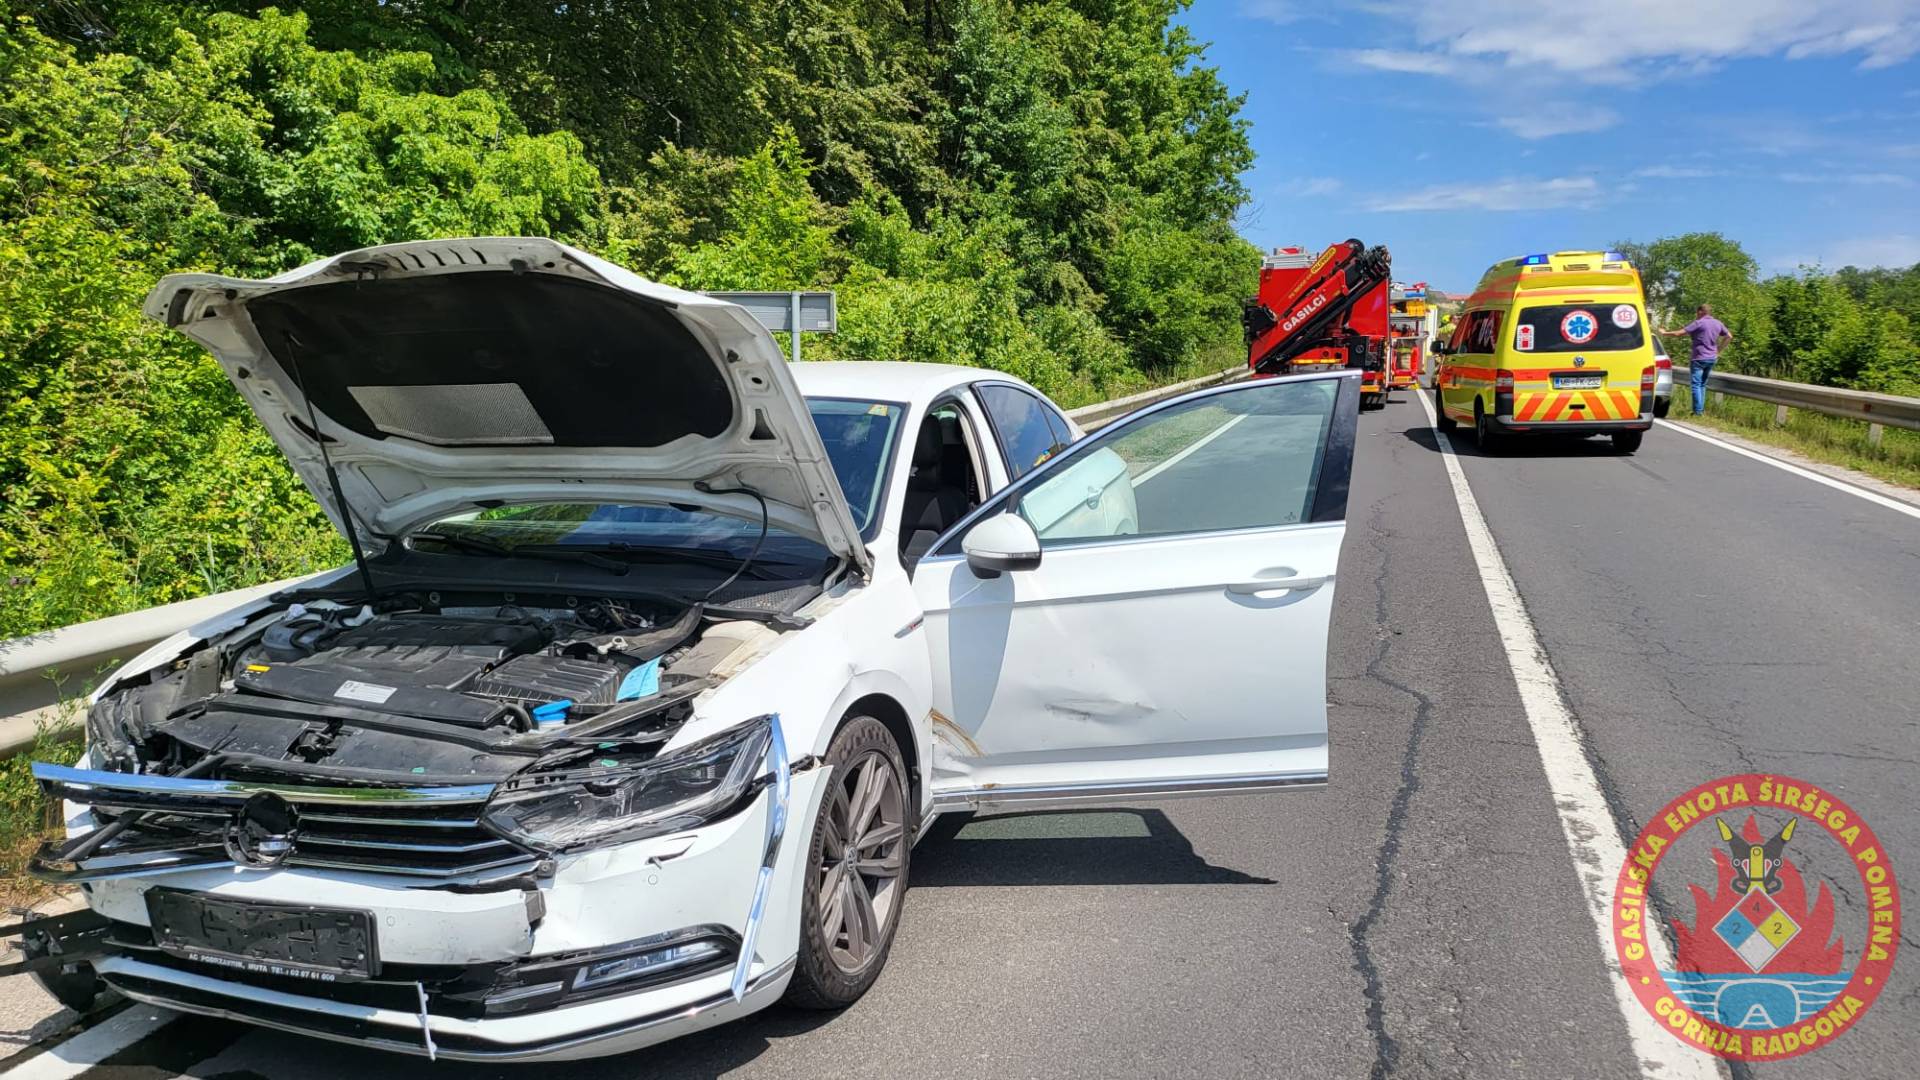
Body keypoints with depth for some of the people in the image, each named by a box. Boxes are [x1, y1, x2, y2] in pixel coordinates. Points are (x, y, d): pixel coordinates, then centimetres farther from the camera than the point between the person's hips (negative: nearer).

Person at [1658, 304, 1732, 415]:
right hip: (1712, 358, 7)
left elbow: (1679, 333, -15)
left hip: (1699, 358, -7)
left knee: (1696, 385, -4)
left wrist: (1665, 333, -1)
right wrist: (1719, 350, 23)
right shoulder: (1718, 324, 10)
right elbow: (1729, 336, 21)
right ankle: (1702, 409, 16)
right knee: (1702, 384, 16)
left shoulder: (1699, 323, -12)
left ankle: (1698, 411, -9)